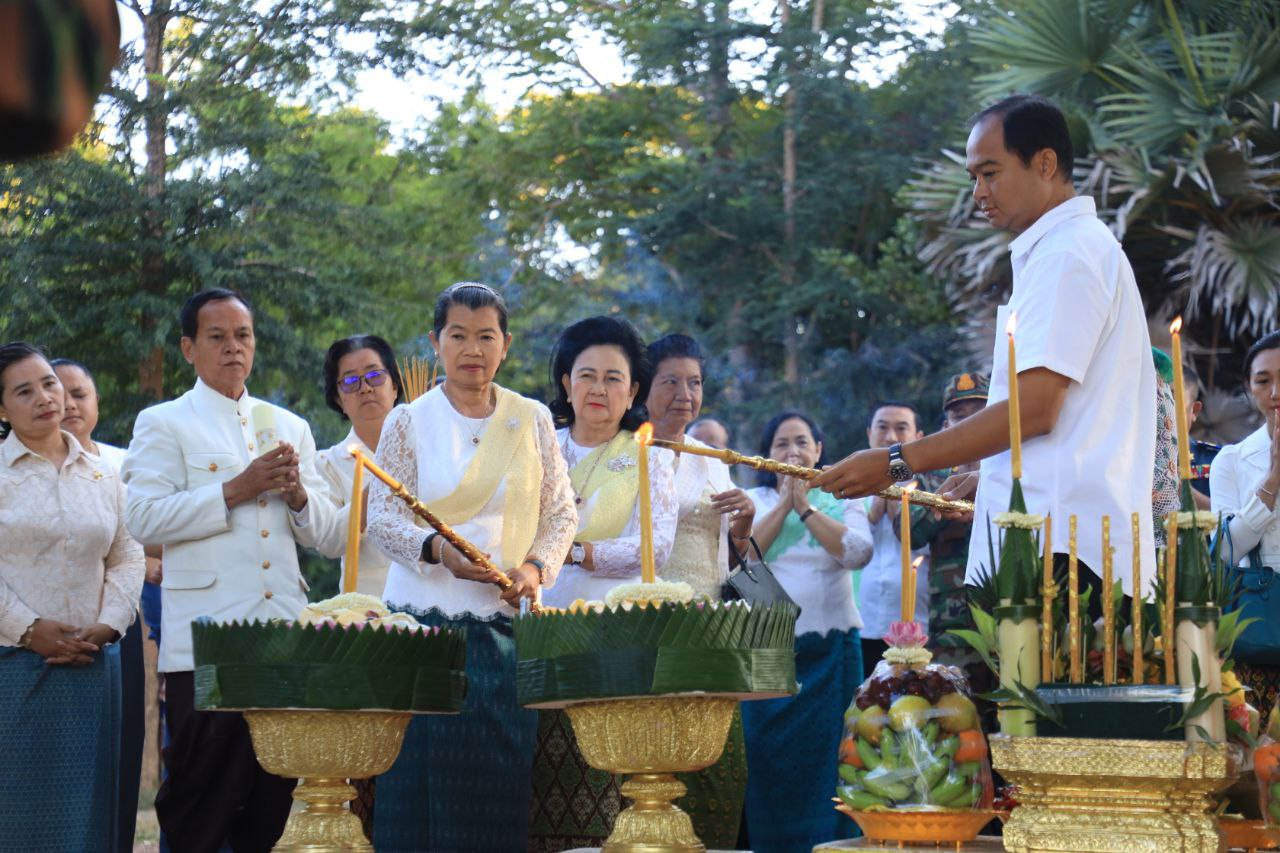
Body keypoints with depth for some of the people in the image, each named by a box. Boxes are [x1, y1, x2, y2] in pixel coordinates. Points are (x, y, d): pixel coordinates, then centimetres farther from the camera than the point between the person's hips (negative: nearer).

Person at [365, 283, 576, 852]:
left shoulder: (532, 421, 9)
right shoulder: (409, 422, 3)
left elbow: (560, 513, 11)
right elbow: (382, 516, -2)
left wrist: (535, 567, -7)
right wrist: (438, 549, -19)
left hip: (507, 620, 2)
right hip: (426, 615, -2)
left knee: (500, 780, 0)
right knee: (427, 778, -5)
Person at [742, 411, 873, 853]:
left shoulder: (841, 499, 9)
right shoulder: (754, 501, 11)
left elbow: (857, 552, -9)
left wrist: (805, 507, -9)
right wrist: (784, 505, -8)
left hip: (829, 649, -1)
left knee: (824, 761, -3)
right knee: (770, 762, 0)